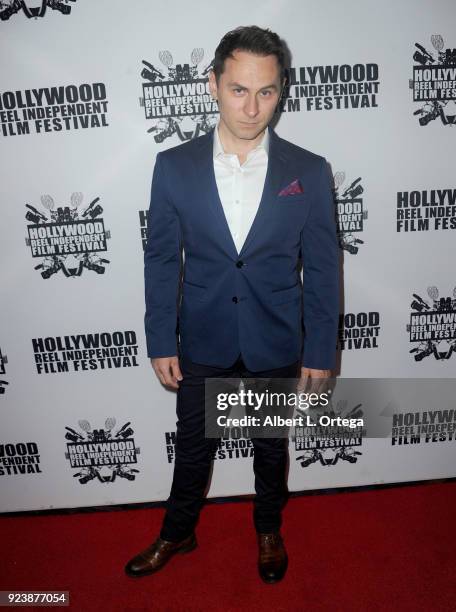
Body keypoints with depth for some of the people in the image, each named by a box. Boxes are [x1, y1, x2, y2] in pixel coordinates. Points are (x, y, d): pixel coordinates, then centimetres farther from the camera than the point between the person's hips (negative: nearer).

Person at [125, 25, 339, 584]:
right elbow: (161, 260, -3)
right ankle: (178, 532, 47)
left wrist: (319, 351, -4)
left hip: (277, 346, 0)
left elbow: (321, 270, -5)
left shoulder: (309, 172, -9)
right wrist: (161, 342, -2)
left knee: (271, 447, 21)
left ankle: (268, 529, 50)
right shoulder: (174, 166, -7)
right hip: (202, 344, 1)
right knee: (192, 447, 19)